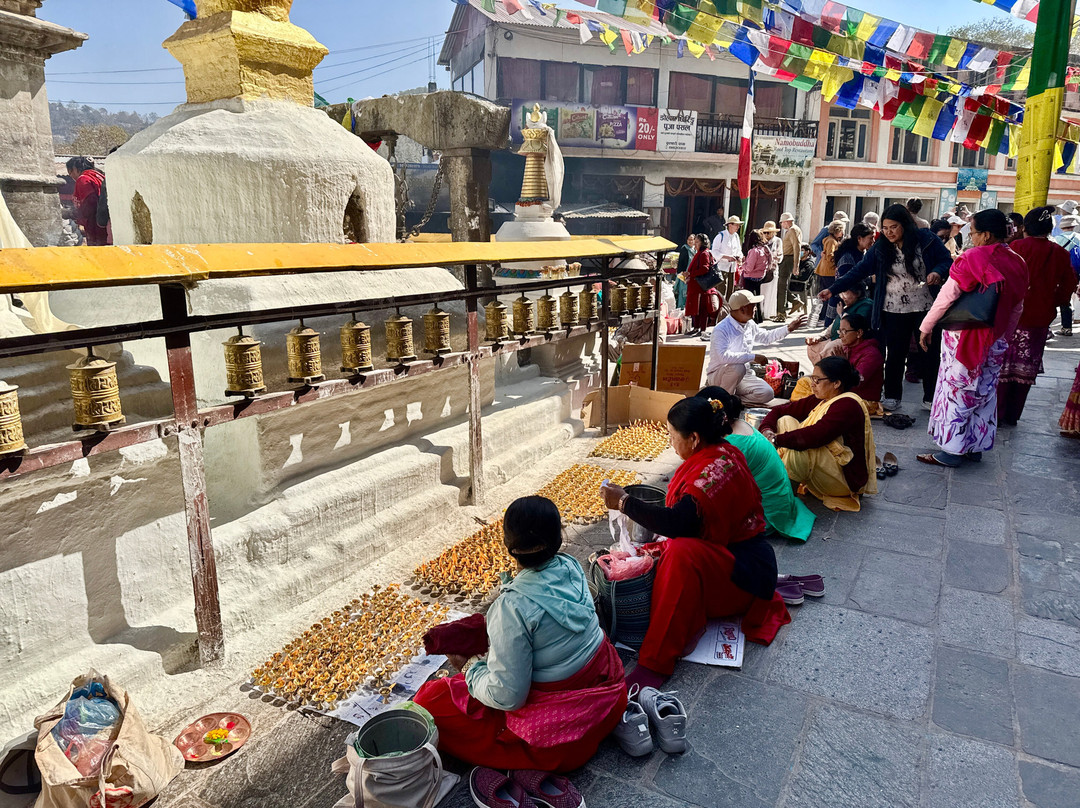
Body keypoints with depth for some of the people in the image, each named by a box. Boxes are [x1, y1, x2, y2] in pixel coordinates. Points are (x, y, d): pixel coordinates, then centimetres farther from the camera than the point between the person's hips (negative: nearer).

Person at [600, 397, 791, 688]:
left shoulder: (716, 468, -26)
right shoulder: (720, 452, 4)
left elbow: (676, 523, -36)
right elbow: (684, 515, 13)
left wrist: (624, 502, -27)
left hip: (744, 572, -11)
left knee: (680, 554, -37)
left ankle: (657, 662, -34)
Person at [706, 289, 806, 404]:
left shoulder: (750, 326, 5)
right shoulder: (721, 330, -22)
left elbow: (765, 337, 26)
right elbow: (724, 356, -38)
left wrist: (788, 328, 19)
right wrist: (753, 357, -33)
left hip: (744, 375, 7)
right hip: (718, 375, -7)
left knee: (767, 394, -14)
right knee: (738, 367, -39)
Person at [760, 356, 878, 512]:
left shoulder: (847, 405, -23)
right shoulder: (819, 400, 3)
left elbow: (814, 436, -36)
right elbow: (780, 410, 7)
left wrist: (776, 439, -28)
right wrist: (767, 431, -13)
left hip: (847, 479, -9)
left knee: (798, 450, -36)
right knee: (785, 420, 3)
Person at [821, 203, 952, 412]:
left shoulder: (927, 240, -5)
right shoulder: (880, 247, 0)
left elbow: (947, 262, 1)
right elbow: (859, 271, -1)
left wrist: (938, 272, -22)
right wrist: (833, 289, -9)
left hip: (926, 308, -1)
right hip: (894, 310, 1)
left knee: (930, 353, 8)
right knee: (895, 354, 6)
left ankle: (931, 397, 21)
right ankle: (892, 396, 19)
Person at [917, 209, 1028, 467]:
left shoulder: (972, 259, -14)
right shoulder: (1017, 264, 4)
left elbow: (946, 298, -15)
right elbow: (1017, 308, 12)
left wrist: (926, 327, -5)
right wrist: (1004, 336, 23)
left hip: (963, 337, -6)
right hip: (995, 341, 6)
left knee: (957, 390, 1)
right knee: (985, 392, 15)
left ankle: (952, 450, 6)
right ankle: (976, 445, 24)